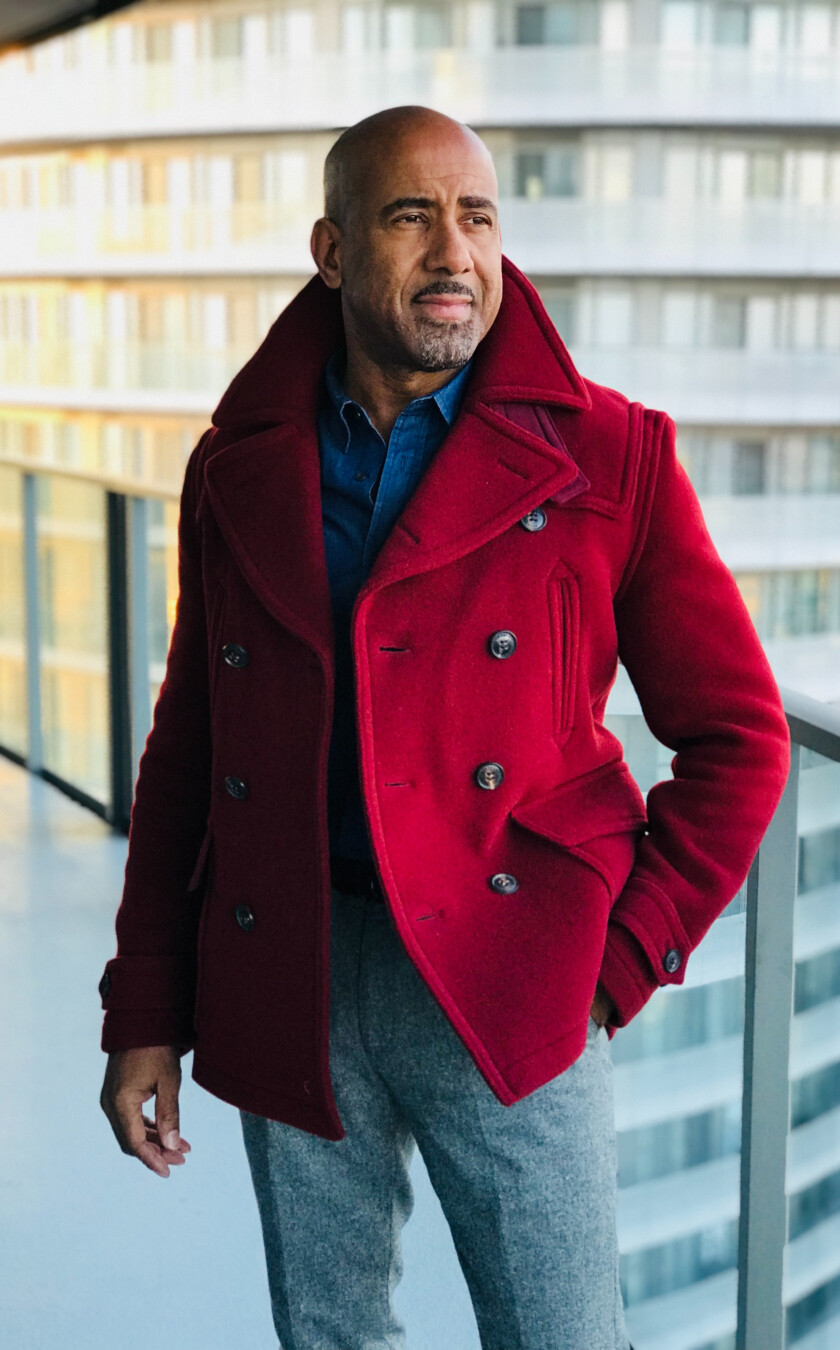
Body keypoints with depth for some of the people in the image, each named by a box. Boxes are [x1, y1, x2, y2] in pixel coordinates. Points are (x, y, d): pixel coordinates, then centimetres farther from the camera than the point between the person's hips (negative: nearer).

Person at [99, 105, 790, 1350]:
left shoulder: (609, 455, -3)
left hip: (508, 986, -2)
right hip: (283, 984, 3)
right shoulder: (238, 469, 5)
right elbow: (187, 746, 9)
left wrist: (624, 960, -5)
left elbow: (737, 737, 0)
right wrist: (145, 1014, 7)